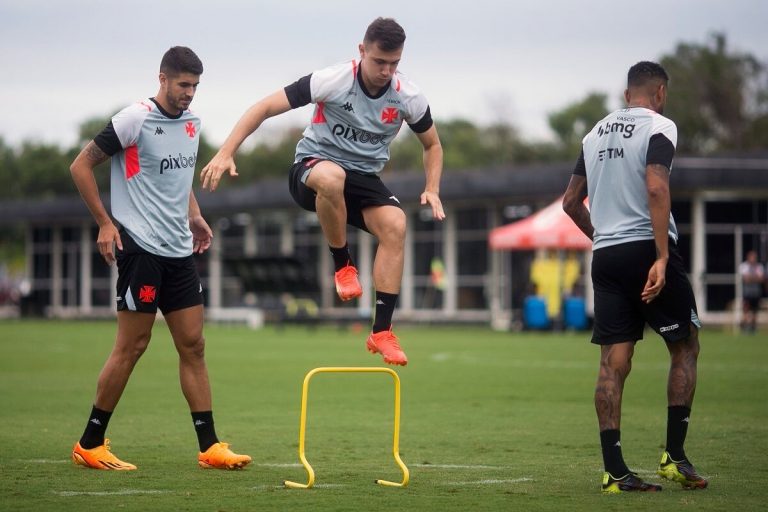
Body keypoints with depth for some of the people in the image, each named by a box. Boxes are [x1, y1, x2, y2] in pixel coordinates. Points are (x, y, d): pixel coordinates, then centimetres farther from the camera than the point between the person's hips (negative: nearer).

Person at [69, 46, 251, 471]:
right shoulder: (135, 119, -10)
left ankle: (209, 447, 6)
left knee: (193, 346, 4)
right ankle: (89, 444, 6)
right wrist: (104, 223, -11)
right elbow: (81, 165, -7)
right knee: (132, 345, -5)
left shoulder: (192, 124, 11)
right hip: (140, 248, -7)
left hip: (180, 251, 7)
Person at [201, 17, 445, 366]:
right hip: (311, 167, -3)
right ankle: (343, 265, -17)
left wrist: (432, 190, -4)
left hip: (364, 178, 4)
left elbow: (432, 144, 12)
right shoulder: (332, 81, -18)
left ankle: (381, 333, -22)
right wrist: (226, 153, -23)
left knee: (395, 224, -28)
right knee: (331, 176, -41)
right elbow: (264, 108, -15)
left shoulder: (409, 98, -7)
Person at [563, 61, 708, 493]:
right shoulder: (659, 126, -4)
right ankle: (674, 456, 5)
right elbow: (657, 189, -19)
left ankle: (615, 471, -1)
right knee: (685, 347, 10)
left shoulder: (597, 132, 16)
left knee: (614, 362, 3)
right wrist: (662, 258, -21)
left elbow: (571, 202, 21)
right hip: (647, 248, -6)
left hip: (605, 257, 6)